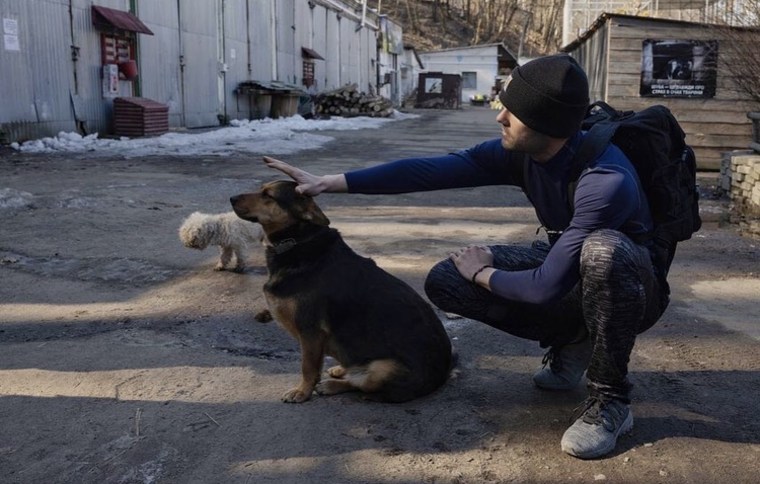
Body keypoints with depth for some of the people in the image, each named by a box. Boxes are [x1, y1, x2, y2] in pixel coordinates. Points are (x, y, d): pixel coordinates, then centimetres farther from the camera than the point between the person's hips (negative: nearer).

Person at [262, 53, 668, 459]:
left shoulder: (607, 180, -36)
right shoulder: (519, 150, -14)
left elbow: (548, 287, -34)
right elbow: (429, 170, -15)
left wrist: (483, 274, -16)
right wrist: (330, 182, -17)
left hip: (631, 287, -6)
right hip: (568, 269, 6)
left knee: (603, 249, -43)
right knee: (445, 282, -8)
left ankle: (610, 400, -20)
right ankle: (571, 341, 7)